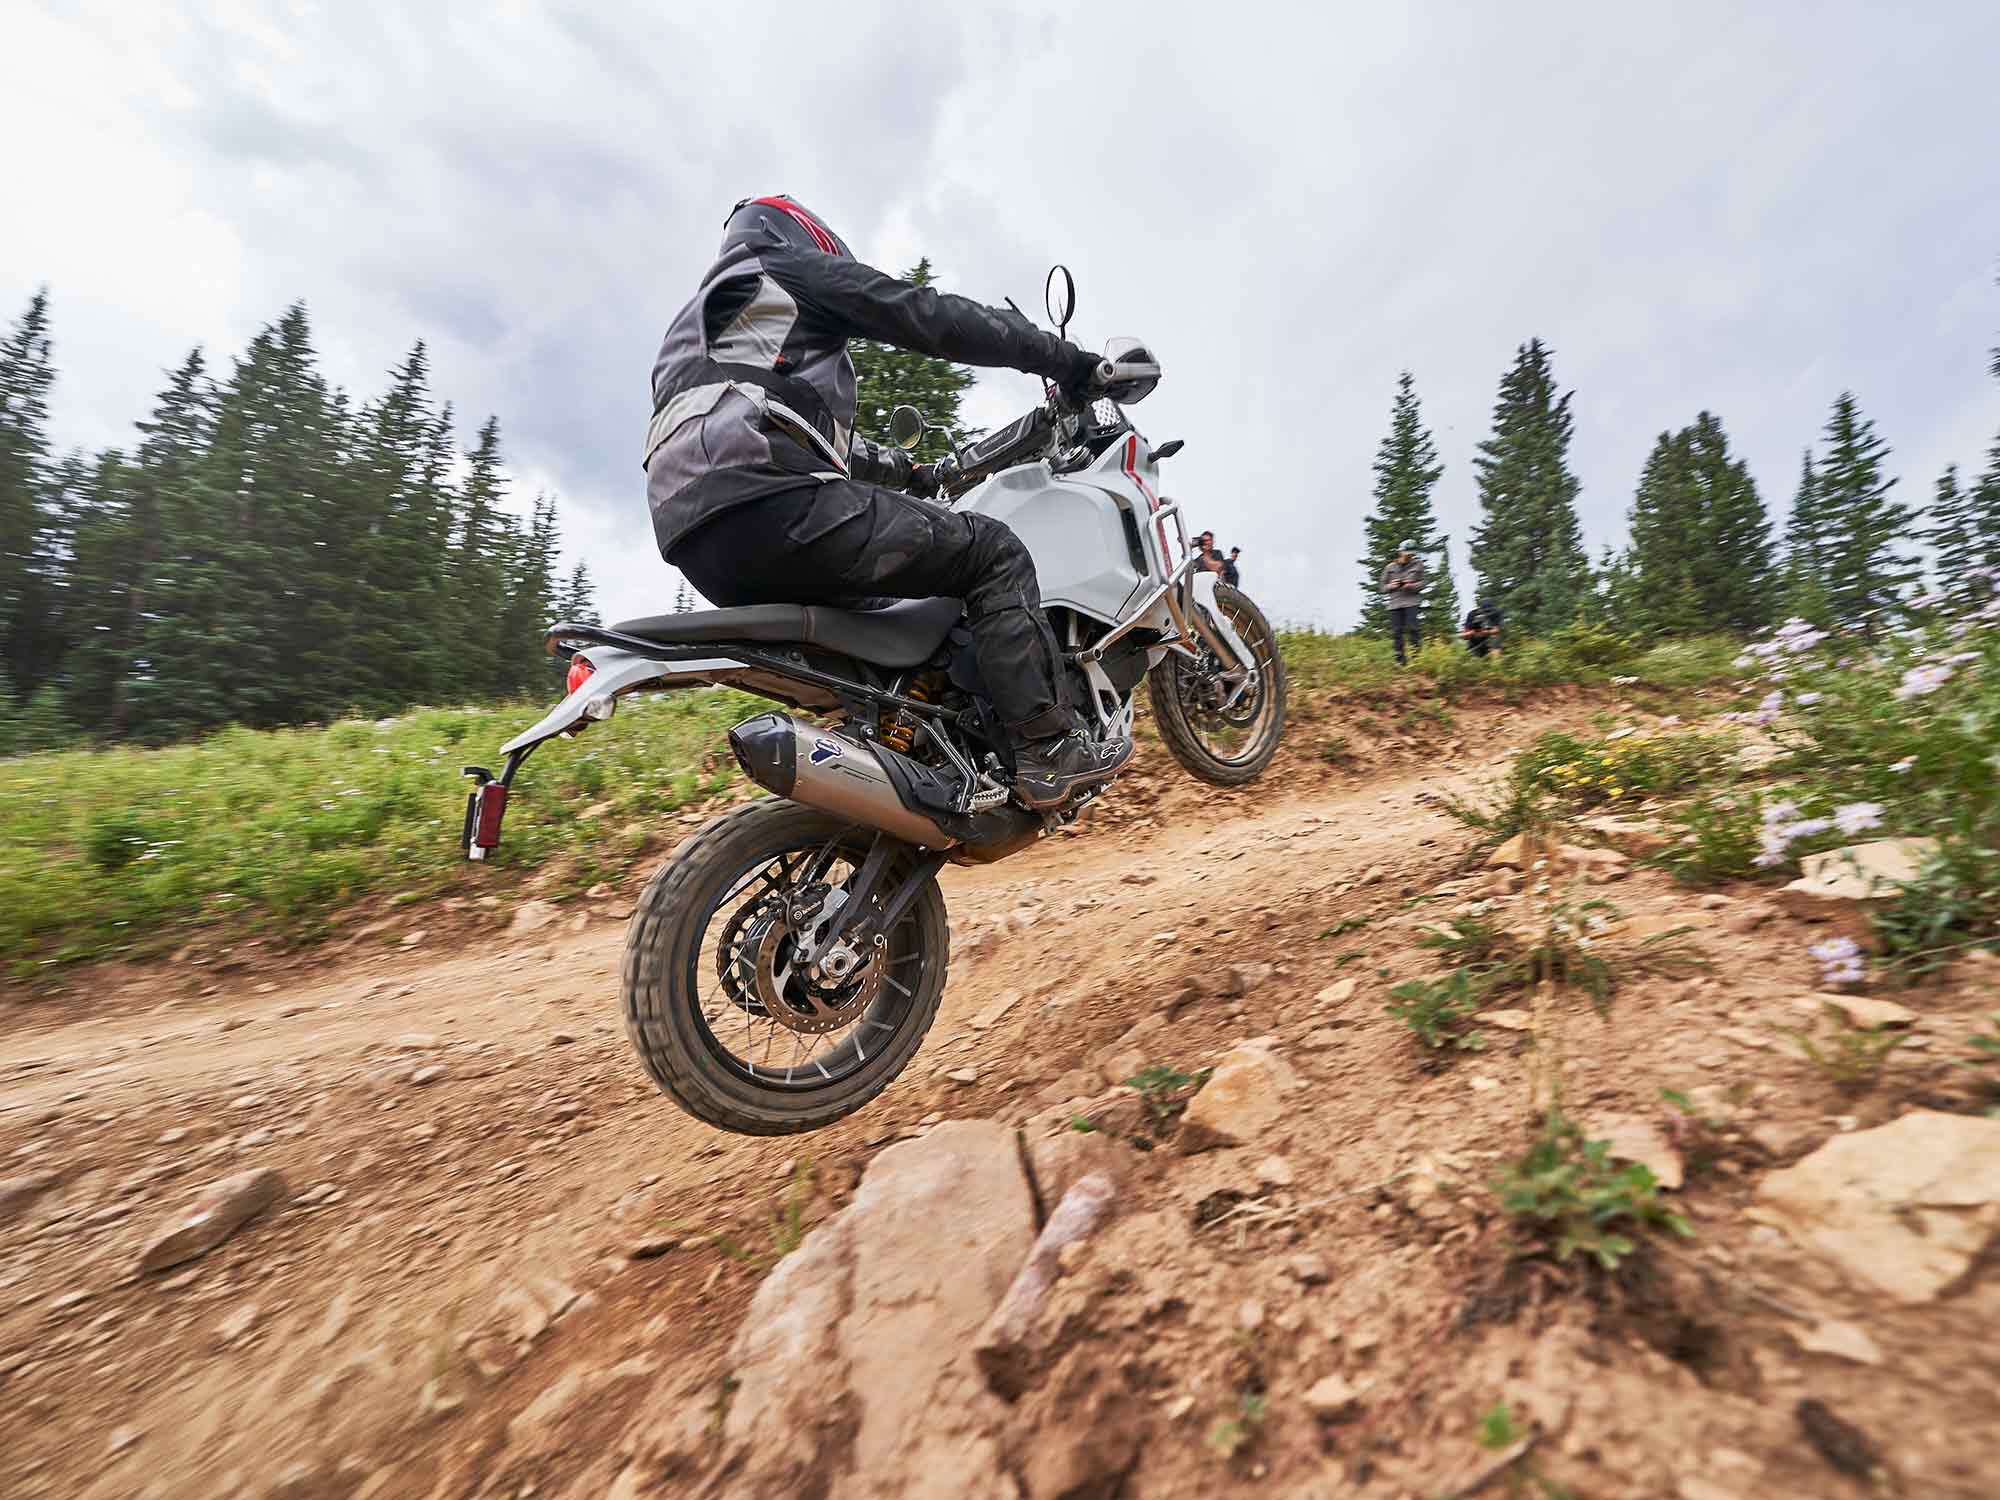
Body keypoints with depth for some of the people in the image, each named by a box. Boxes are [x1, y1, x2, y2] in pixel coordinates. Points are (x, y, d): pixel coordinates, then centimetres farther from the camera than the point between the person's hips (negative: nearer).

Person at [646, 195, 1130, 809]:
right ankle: (1047, 748, -13)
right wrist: (1067, 360, 15)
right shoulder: (793, 265, 16)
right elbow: (928, 316, 9)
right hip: (764, 498, -9)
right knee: (994, 552, -5)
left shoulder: (698, 319, 41)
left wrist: (910, 469, 41)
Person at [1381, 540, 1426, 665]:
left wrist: (1412, 585, -12)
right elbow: (1383, 587, 14)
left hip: (1412, 602, -2)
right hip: (1395, 603, 2)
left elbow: (1423, 583, 7)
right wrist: (1391, 586, -7)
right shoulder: (1390, 568, 10)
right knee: (1397, 631, 1)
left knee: (1412, 628, -12)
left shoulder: (1417, 565, 7)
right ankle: (1400, 659, 8)